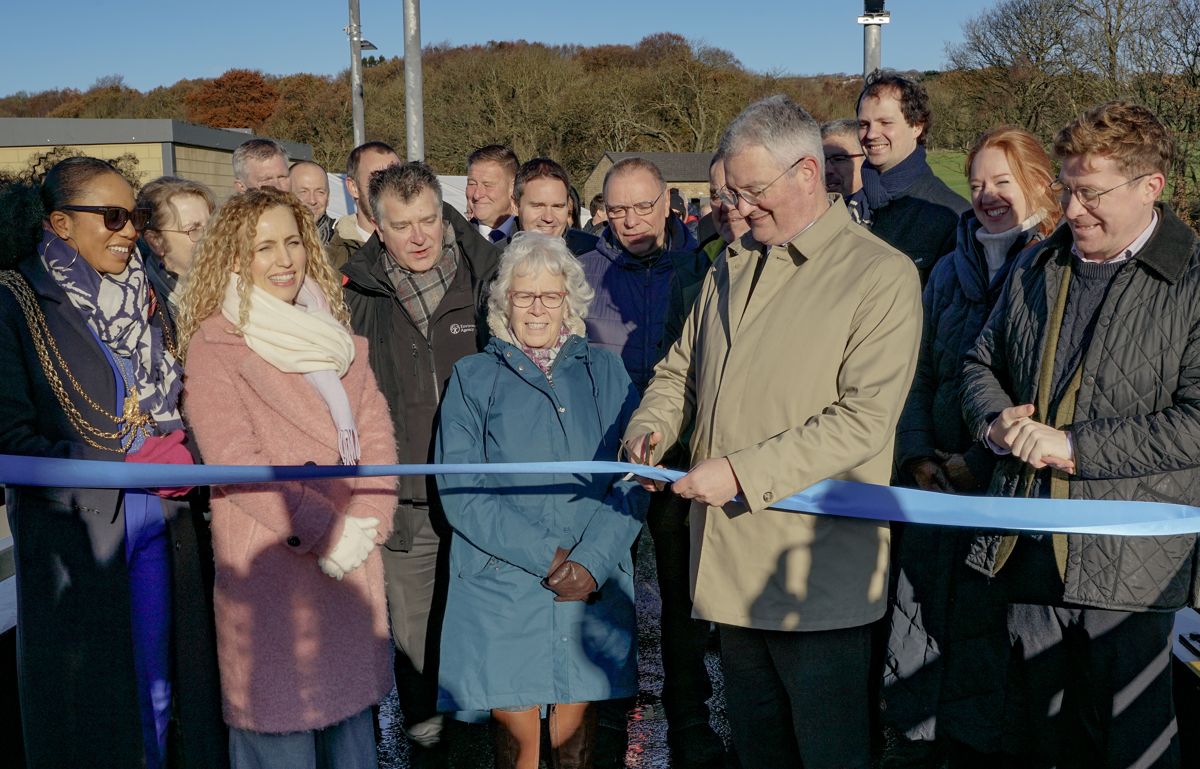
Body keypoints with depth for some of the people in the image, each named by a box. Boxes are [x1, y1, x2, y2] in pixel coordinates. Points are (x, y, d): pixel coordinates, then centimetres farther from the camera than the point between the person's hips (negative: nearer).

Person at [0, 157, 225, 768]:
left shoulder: (144, 296, 10)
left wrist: (182, 453, -1)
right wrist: (127, 467, -17)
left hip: (161, 527, 5)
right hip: (73, 536, -5)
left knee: (160, 691, 14)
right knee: (87, 702, 8)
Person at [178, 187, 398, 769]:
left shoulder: (333, 333, 12)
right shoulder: (214, 344, -6)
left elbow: (376, 430, 7)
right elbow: (233, 458, -14)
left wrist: (367, 522, -8)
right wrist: (323, 530, -17)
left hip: (353, 559, 6)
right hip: (271, 560, -5)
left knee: (351, 697, 17)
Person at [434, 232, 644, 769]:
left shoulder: (604, 372, 9)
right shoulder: (473, 377, 5)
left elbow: (631, 480, 1)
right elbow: (459, 489, -4)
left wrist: (591, 560, -14)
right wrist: (546, 556, -14)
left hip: (592, 588, 1)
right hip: (501, 589, -1)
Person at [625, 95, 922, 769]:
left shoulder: (882, 274, -7)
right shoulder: (733, 267, 15)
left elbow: (864, 418, -17)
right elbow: (681, 371, 24)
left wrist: (744, 472, -20)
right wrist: (650, 430, 3)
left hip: (818, 578, -6)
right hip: (732, 567, 6)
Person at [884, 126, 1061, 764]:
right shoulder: (951, 269, 13)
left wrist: (985, 457, -12)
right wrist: (916, 454, 0)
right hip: (939, 478, 5)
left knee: (991, 621, 5)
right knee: (919, 608, 8)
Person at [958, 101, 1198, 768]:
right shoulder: (1036, 268, 10)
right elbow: (982, 363, 19)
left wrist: (1074, 446, -18)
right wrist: (996, 420, -2)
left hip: (1127, 559, -5)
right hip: (1029, 549, 5)